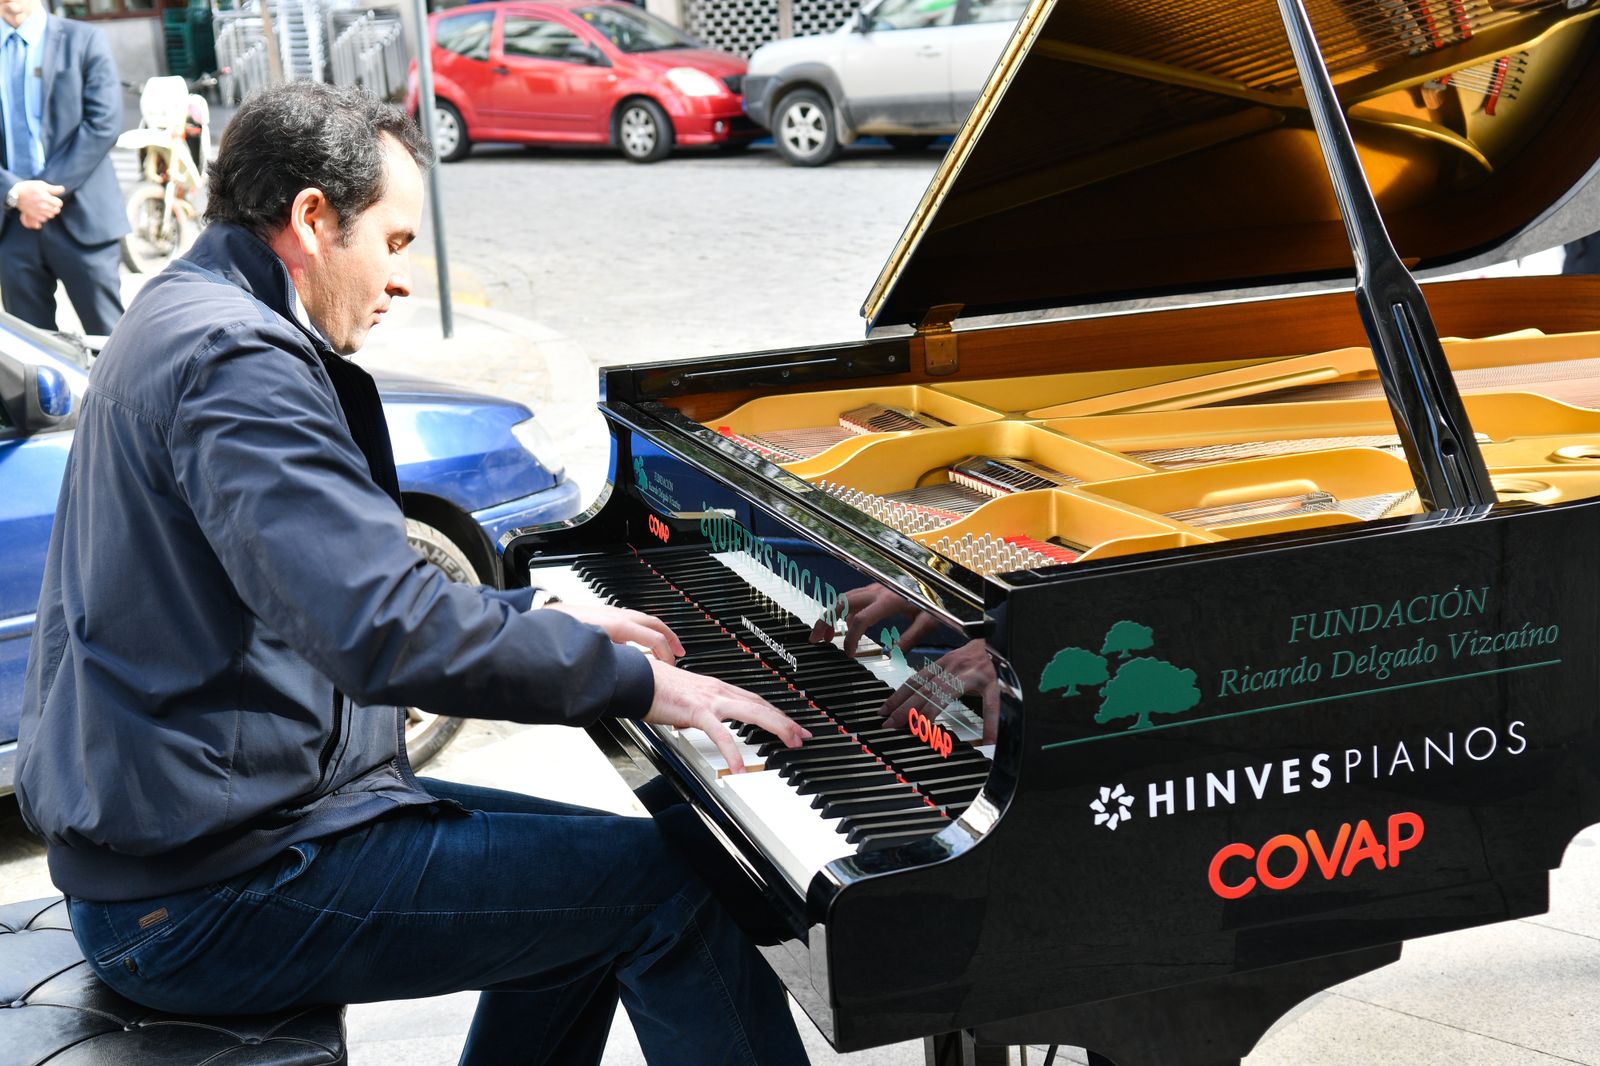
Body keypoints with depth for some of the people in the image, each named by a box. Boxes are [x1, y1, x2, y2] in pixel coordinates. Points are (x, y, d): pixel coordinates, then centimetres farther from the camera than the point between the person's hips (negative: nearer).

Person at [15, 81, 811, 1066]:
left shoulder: (188, 320, 15)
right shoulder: (233, 358, -20)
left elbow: (335, 589, 23)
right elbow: (386, 633, -32)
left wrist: (544, 620, 15)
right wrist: (631, 679, -22)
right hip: (208, 897, -11)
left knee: (587, 889, 18)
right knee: (668, 884, -11)